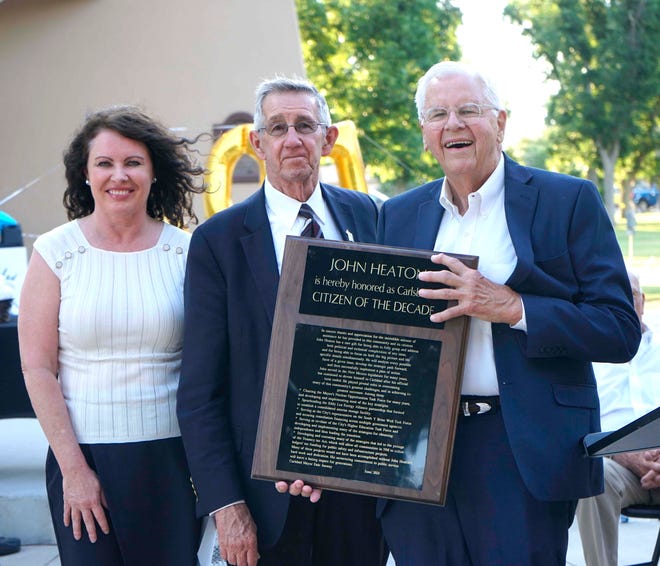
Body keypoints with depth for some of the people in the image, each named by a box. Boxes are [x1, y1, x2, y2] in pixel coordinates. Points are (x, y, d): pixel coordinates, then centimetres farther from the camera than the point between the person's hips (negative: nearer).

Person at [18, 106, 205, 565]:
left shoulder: (186, 251, 3)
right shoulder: (56, 252, -1)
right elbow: (37, 369, -3)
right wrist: (73, 468, -8)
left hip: (171, 456, 1)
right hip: (84, 454, -1)